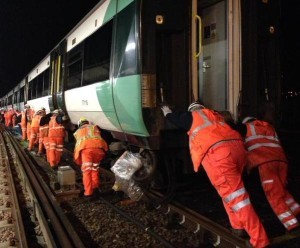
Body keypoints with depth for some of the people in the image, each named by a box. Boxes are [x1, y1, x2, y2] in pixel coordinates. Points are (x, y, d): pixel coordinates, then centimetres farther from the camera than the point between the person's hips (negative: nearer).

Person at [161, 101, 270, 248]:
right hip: (236, 145, 6)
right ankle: (238, 227, 29)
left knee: (234, 195, -6)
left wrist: (167, 113, 60)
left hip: (216, 152, -6)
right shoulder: (214, 115, 32)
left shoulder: (191, 116, 21)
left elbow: (175, 118, 37)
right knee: (232, 191, 26)